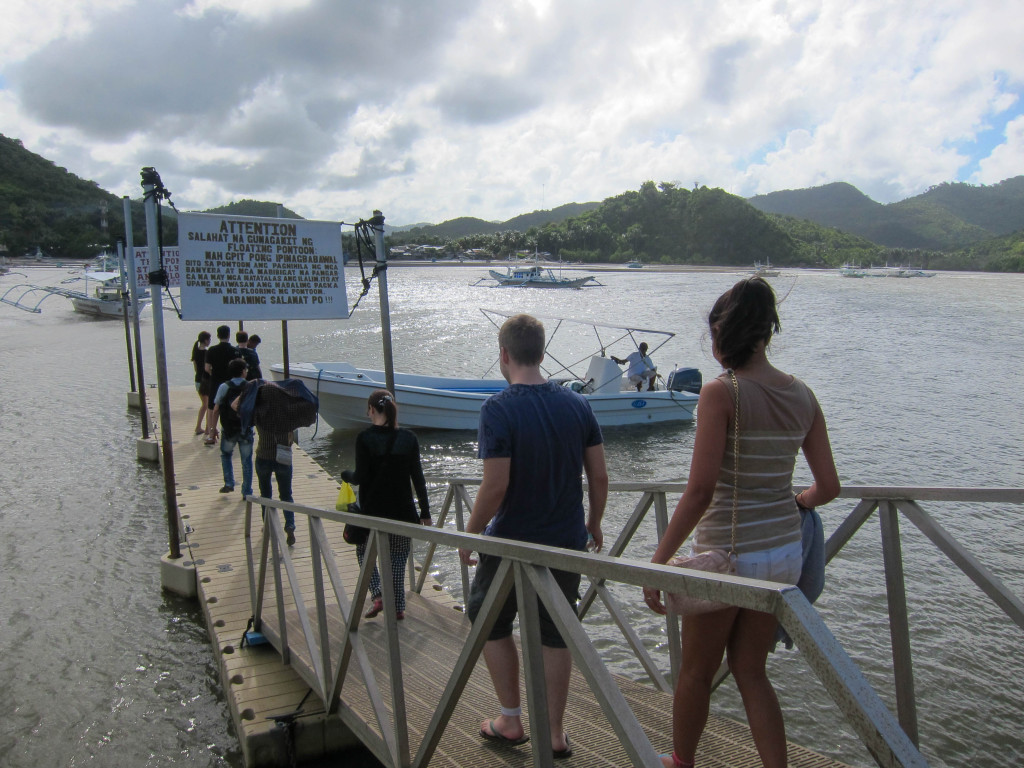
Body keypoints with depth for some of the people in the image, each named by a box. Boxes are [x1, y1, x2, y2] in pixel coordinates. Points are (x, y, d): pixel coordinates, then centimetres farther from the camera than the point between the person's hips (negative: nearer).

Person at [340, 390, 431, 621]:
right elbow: (417, 478, 2)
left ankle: (378, 595, 2)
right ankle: (398, 607, 15)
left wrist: (346, 475, 11)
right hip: (403, 509, 3)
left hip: (373, 509, -2)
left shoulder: (364, 438, -12)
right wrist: (425, 512, 8)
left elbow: (361, 478, -12)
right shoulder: (409, 438, -1)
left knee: (364, 551, 19)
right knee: (398, 557, 14)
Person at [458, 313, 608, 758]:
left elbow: (495, 486, -20)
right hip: (567, 541, 4)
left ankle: (511, 721, 25)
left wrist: (470, 534, -6)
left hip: (513, 540, -4)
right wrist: (594, 523, 16)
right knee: (555, 635, 15)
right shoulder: (577, 404, -2)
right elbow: (599, 477, 1)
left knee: (489, 621, 19)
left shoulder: (499, 409, -17)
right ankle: (554, 734, 23)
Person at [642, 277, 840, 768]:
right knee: (750, 671, 22)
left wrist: (658, 561, -17)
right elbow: (828, 487, 4)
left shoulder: (721, 393, -17)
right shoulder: (802, 396, 1)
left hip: (728, 554, -6)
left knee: (696, 672, 18)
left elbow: (700, 491, -23)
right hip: (784, 552, 6)